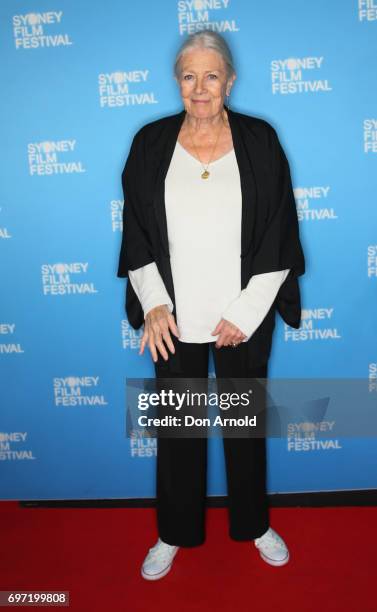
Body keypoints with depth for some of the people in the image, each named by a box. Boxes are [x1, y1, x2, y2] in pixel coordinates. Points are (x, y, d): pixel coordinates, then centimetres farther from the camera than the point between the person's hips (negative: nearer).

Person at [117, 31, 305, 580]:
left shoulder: (259, 142, -4)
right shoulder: (151, 143, 0)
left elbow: (279, 237, -5)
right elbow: (137, 232, 1)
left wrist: (245, 313, -10)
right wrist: (153, 304, -10)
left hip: (244, 318, 0)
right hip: (174, 319, 1)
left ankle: (254, 523, 41)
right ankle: (175, 532, 37)